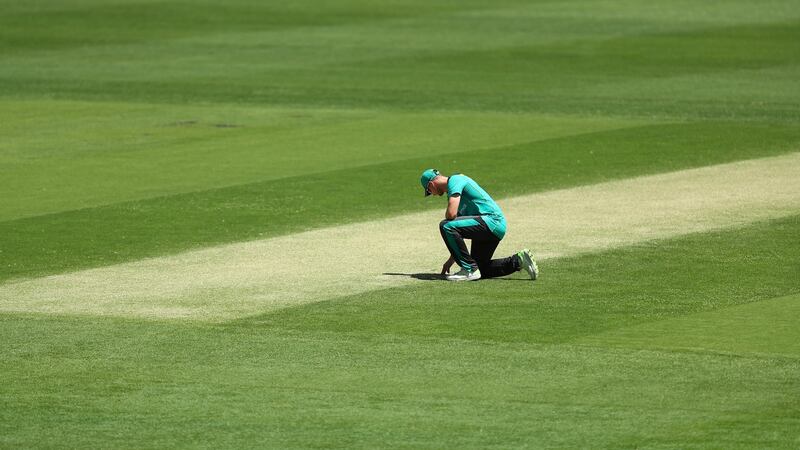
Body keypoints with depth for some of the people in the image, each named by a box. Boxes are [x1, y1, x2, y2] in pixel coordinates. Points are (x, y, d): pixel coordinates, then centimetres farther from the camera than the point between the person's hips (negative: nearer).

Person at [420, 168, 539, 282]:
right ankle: (519, 261, 16)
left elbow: (451, 214, -24)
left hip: (492, 221, -11)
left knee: (446, 226, -22)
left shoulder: (454, 181, -8)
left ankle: (470, 269, -16)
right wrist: (451, 259, 24)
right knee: (480, 269, 17)